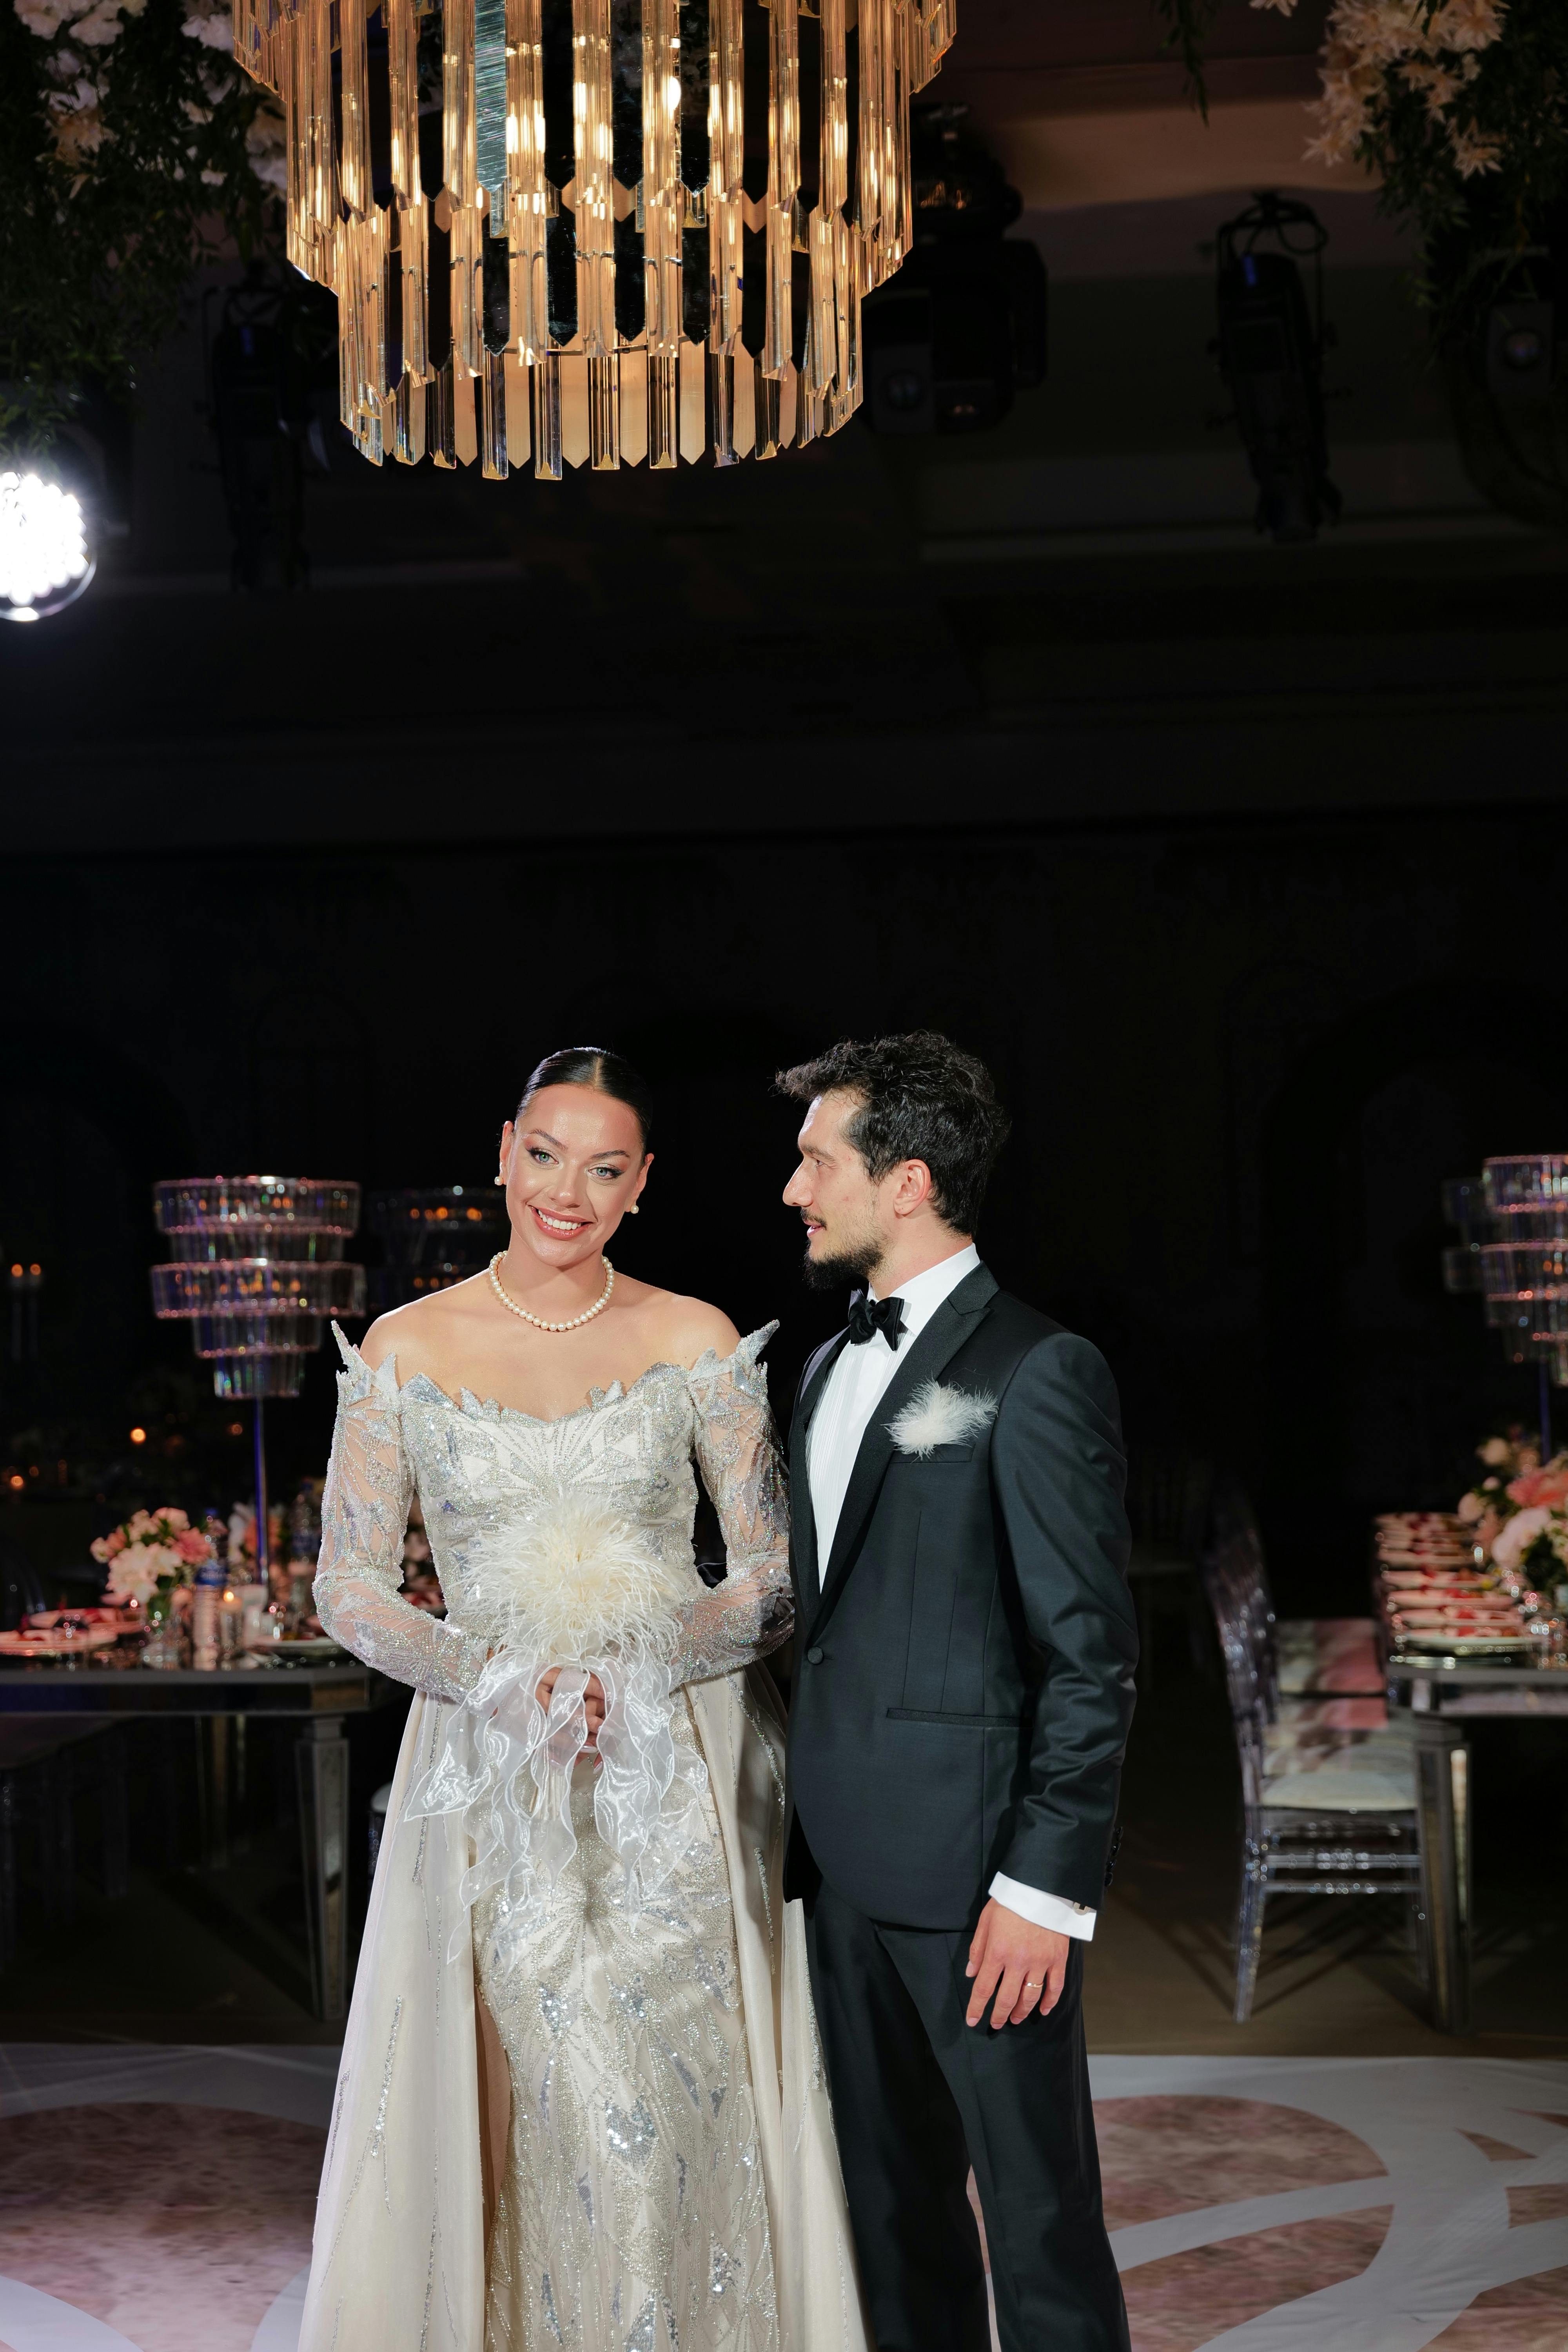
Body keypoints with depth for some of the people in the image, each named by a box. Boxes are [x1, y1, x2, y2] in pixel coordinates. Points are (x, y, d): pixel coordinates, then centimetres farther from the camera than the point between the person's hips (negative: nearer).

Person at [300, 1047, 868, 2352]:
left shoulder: (697, 1345, 0)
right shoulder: (404, 1352, 0)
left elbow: (778, 1576, 1)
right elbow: (350, 1588, 2)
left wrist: (637, 1674, -16)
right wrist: (500, 1685, -14)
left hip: (676, 1771, 0)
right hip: (492, 1771, 0)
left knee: (676, 2095, -2)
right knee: (524, 2104, -2)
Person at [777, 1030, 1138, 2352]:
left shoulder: (1037, 1373, -10)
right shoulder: (831, 1366, 15)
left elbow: (1090, 1655, -13)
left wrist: (1046, 1888, -16)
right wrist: (801, 1822, 13)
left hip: (973, 1872, -8)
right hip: (844, 1860, 8)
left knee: (1038, 2206, 1)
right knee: (891, 2195, 15)